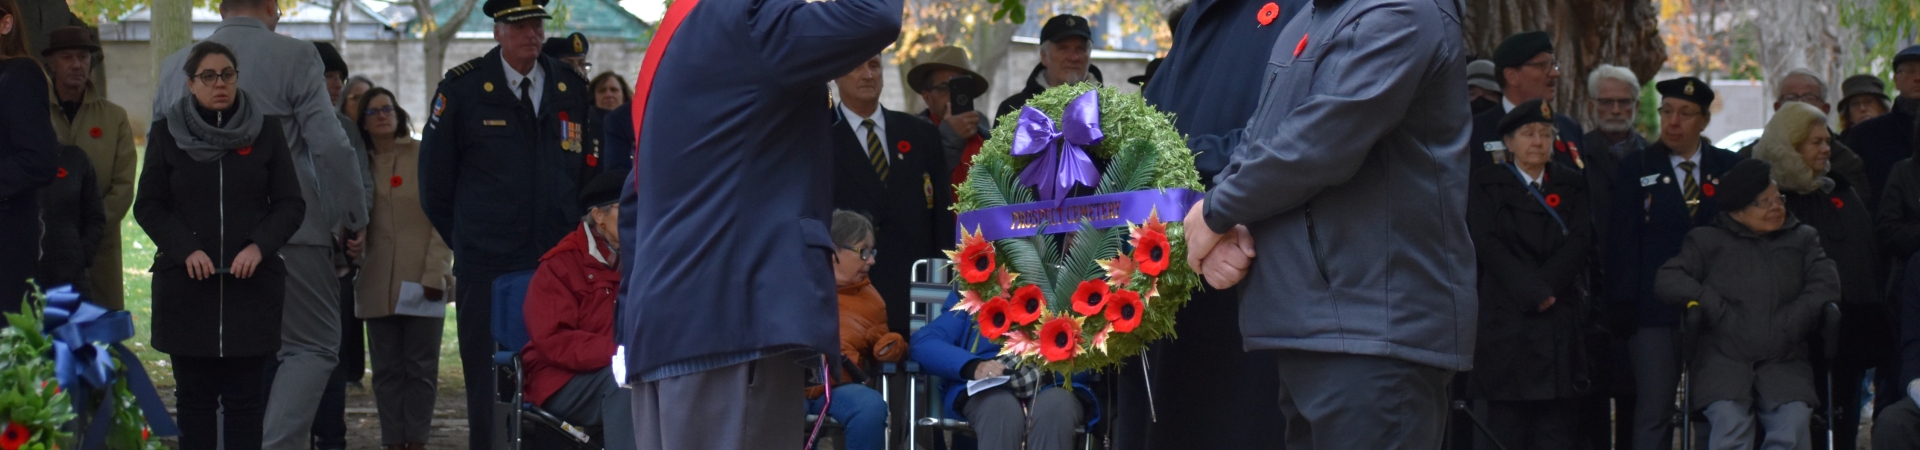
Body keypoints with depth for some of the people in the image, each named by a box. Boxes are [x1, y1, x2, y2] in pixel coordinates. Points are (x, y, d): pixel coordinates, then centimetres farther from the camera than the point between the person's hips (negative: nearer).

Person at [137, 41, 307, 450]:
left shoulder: (266, 130, 7)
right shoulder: (167, 132, 7)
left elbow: (291, 204, 6)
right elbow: (148, 206, 7)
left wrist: (260, 247, -11)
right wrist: (186, 250, -9)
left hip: (252, 282, 0)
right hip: (186, 283, 0)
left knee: (245, 399, -2)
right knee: (194, 396, 2)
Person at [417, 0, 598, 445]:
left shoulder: (572, 88, 9)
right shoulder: (462, 88, 1)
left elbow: (589, 172, 18)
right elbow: (434, 180, 7)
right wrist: (465, 241, 11)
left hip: (558, 264, 2)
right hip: (486, 270, -2)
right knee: (488, 389, 0)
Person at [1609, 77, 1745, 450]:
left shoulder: (1729, 168, 9)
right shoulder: (1636, 169, 5)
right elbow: (1622, 243, 2)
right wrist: (1624, 306, -6)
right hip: (1655, 312, -2)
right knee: (1652, 413, -5)